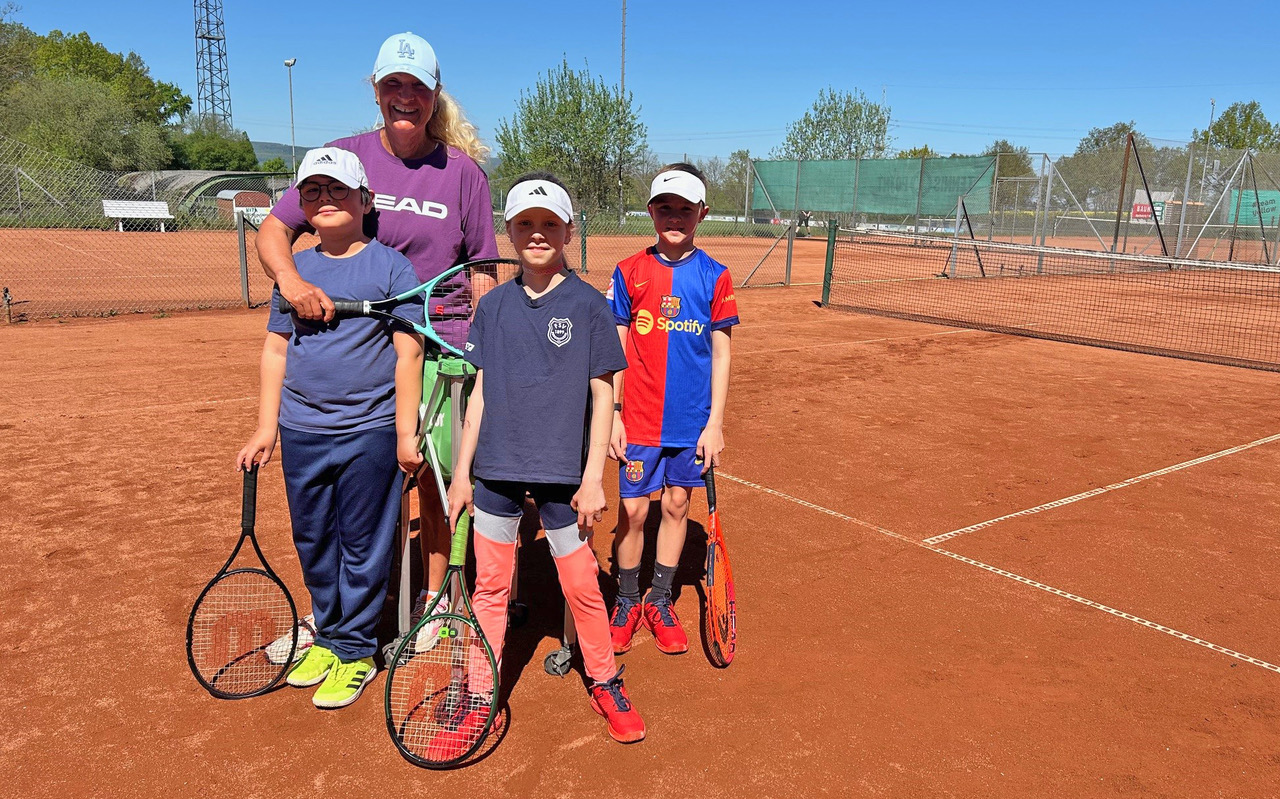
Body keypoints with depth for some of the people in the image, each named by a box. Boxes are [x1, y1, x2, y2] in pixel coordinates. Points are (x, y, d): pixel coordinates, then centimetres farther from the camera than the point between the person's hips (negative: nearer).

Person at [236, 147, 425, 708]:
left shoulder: (391, 267, -4)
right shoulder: (293, 269, 10)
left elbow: (408, 352, -7)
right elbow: (275, 351, 13)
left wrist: (405, 432, -10)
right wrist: (266, 428, 10)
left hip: (369, 433, -5)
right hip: (301, 434, 5)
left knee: (362, 547, 5)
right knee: (313, 543, 15)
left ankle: (354, 650, 20)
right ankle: (328, 636, 33)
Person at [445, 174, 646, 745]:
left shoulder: (588, 305, -4)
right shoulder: (493, 305, 5)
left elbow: (602, 394, -3)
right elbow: (480, 391, 8)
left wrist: (593, 478, -8)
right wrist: (462, 473, 7)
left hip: (562, 472, -2)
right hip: (496, 468, 3)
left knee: (581, 585, 6)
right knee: (490, 586, 11)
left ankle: (605, 684, 27)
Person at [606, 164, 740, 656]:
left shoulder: (715, 277, 0)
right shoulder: (629, 272, -1)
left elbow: (720, 355, 1)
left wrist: (715, 423, -3)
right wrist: (613, 414, -4)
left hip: (692, 421, 1)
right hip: (639, 419, -1)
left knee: (676, 506, 11)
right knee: (633, 511, 3)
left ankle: (660, 602, 28)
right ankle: (627, 602, 24)